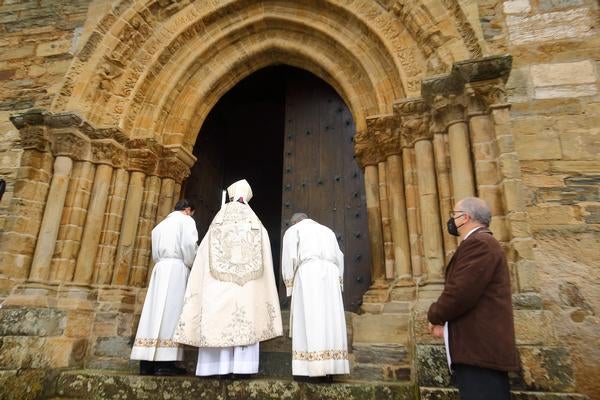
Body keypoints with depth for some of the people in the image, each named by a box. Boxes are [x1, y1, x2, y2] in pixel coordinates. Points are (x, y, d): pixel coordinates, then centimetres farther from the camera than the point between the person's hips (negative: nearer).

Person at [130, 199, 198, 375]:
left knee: (155, 311, 2)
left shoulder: (161, 224, 27)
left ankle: (147, 362, 0)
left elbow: (155, 253, 20)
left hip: (159, 268, 7)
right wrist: (190, 265, 4)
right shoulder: (186, 220, 5)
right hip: (176, 267, -7)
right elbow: (189, 244, -10)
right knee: (171, 312, -10)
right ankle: (164, 362, -13)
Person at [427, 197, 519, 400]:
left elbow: (461, 293, -24)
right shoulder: (480, 242, 20)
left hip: (480, 350, -10)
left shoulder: (478, 243, -14)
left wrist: (434, 316, -5)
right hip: (480, 348, 10)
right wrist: (444, 321, 7)